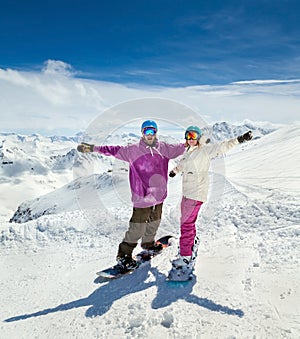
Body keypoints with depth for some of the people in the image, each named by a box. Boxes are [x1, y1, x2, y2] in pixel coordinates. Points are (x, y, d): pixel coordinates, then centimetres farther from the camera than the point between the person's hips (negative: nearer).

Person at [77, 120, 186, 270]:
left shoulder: (164, 148, 5)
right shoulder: (133, 150, -7)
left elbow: (179, 148, 18)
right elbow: (116, 150, -8)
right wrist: (94, 148, -14)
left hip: (159, 196, 5)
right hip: (142, 197, -5)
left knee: (154, 223, 23)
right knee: (137, 229, -3)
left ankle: (148, 243, 49)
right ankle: (124, 255, 14)